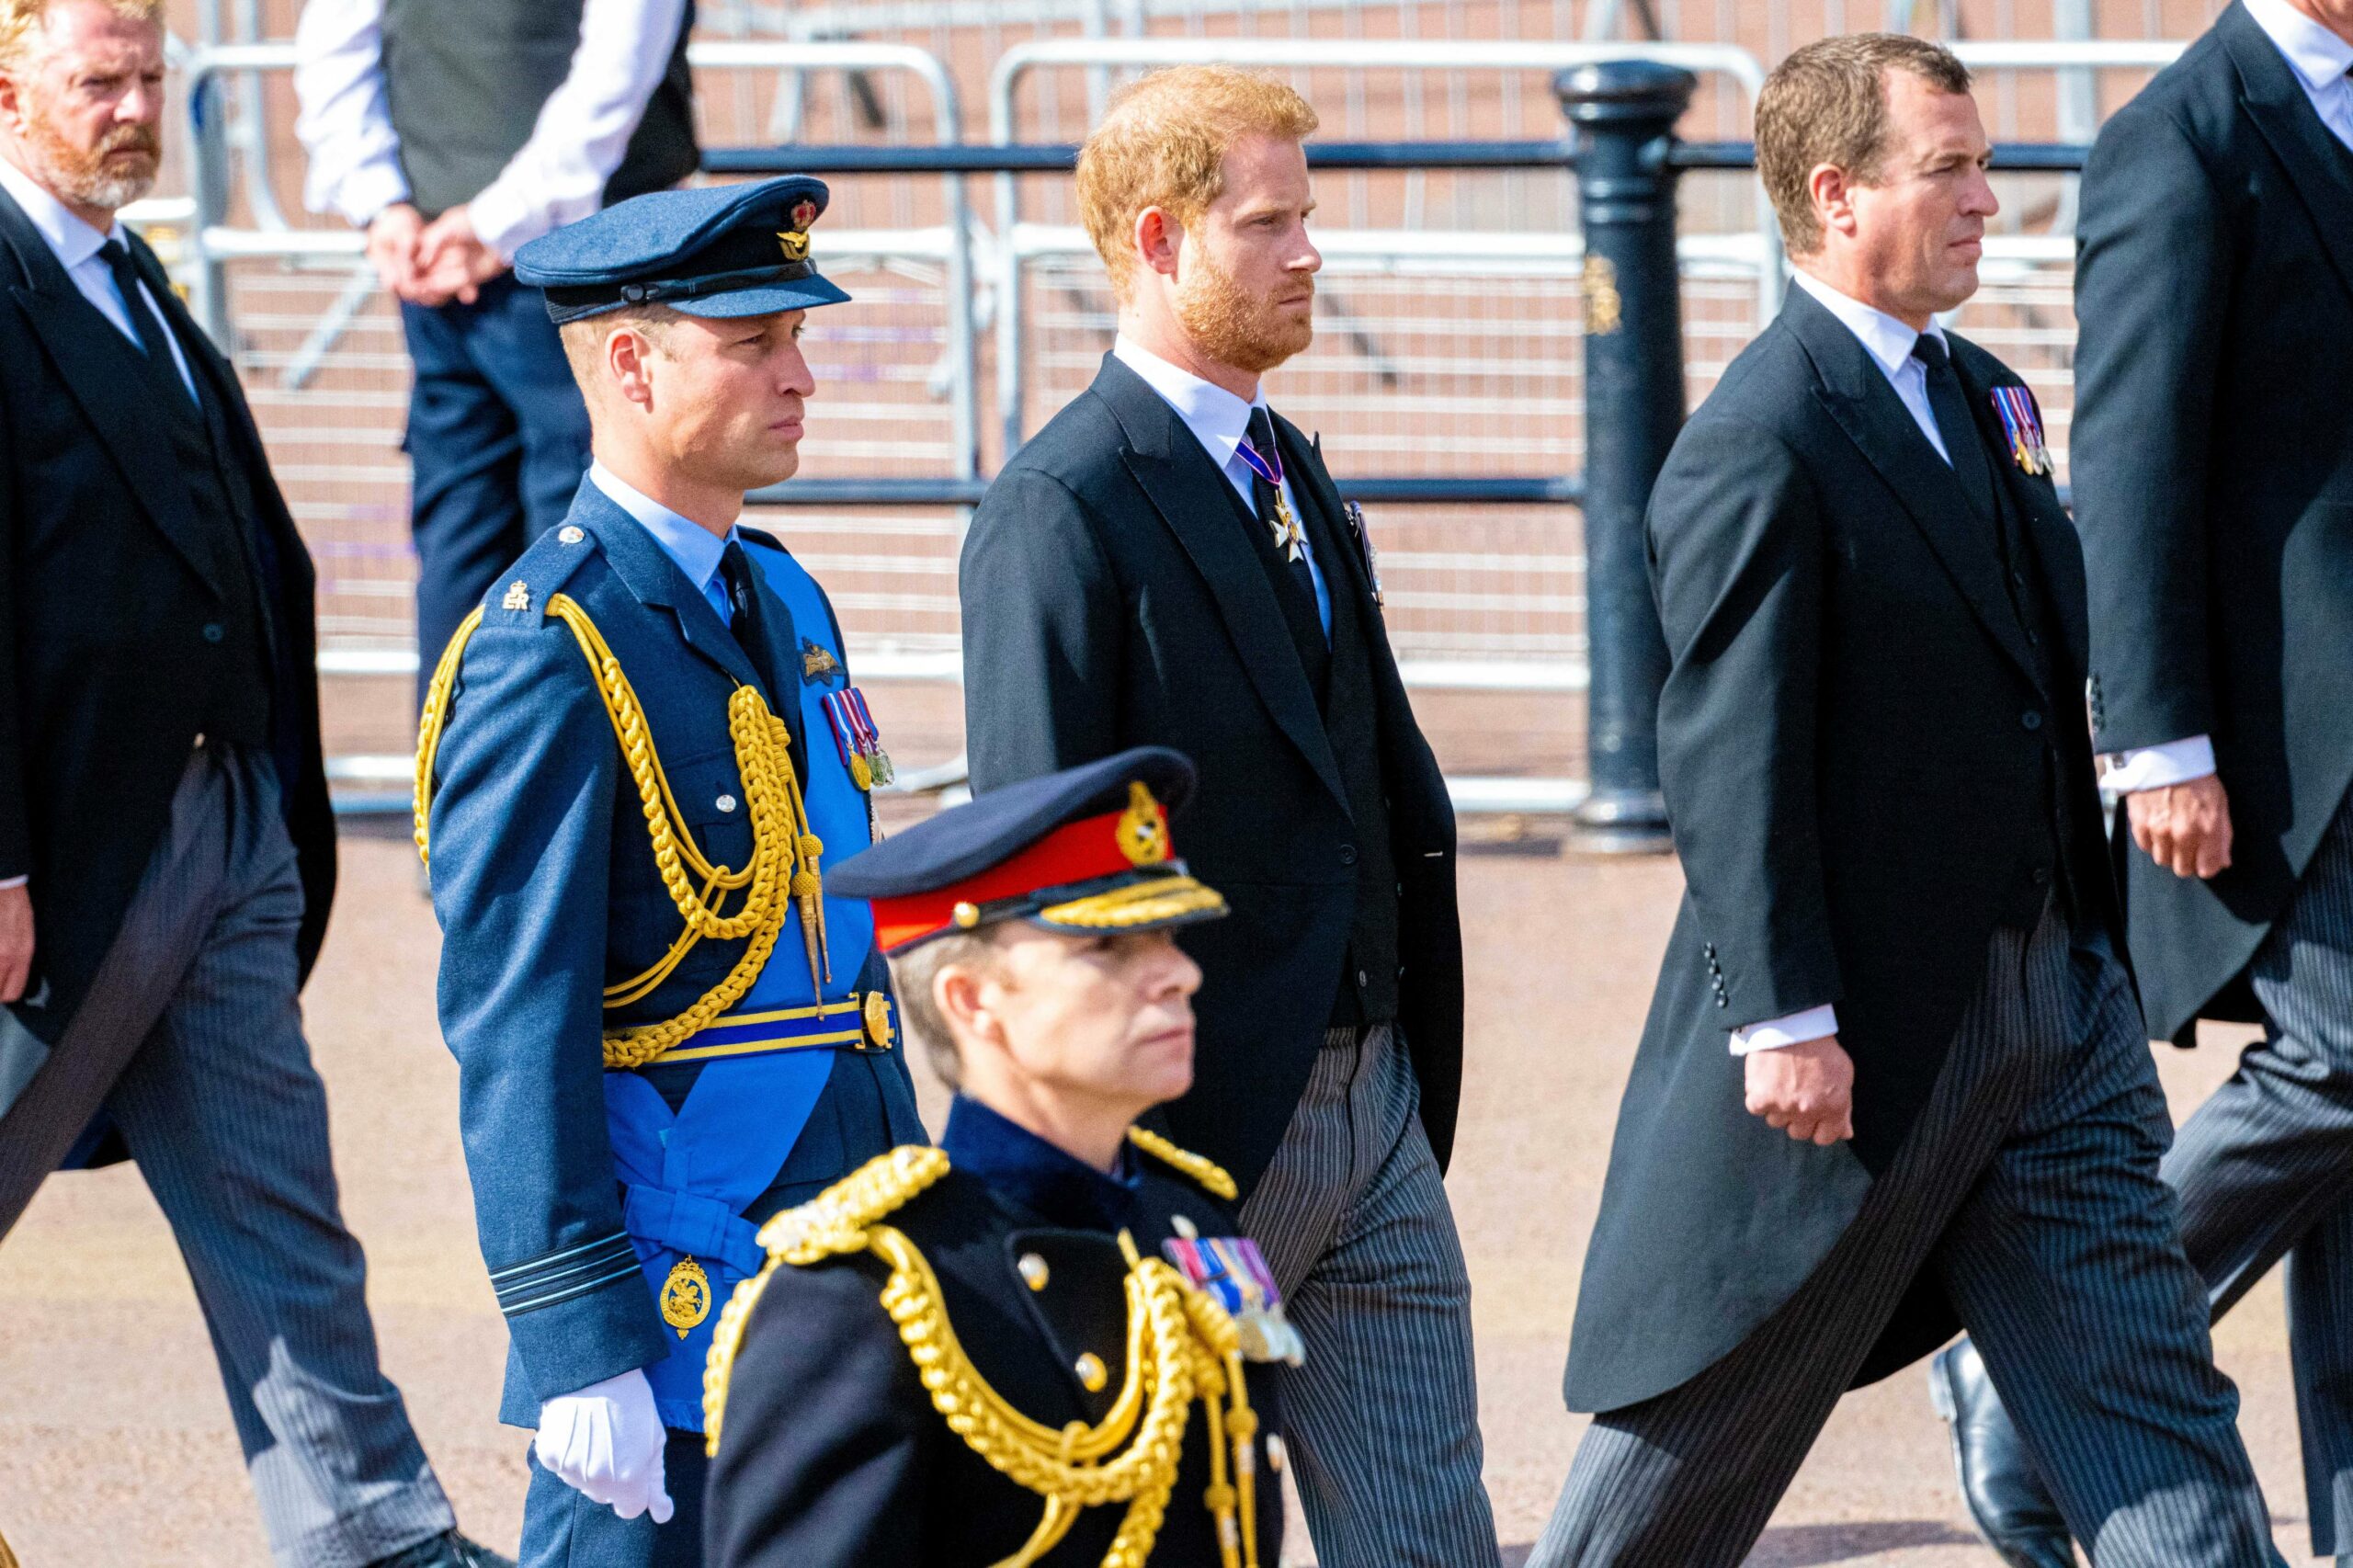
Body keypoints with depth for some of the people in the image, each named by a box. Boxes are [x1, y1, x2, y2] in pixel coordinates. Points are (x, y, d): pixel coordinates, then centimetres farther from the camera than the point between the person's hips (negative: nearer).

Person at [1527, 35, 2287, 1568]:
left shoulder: (1984, 400, 12)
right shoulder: (1760, 446, -15)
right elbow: (1729, 753, -19)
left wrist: (2090, 958, 17)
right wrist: (1784, 1020, -22)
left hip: (2052, 1009, 8)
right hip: (1863, 1032, -8)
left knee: (2153, 1395, 2)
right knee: (1708, 1416, 6)